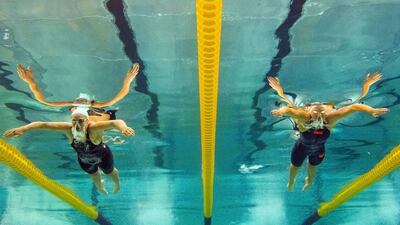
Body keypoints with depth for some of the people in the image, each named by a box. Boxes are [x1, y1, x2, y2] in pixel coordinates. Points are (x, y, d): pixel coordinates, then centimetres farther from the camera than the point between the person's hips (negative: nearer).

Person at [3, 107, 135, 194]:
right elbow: (43, 124, -35)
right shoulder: (68, 128, -34)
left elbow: (115, 122, -64)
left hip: (102, 156, -3)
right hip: (84, 160, 4)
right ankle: (100, 186, 71)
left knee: (110, 172, 28)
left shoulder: (94, 128, -47)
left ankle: (117, 183, 66)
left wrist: (123, 127, -85)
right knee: (94, 175, 33)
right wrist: (23, 129, -47)